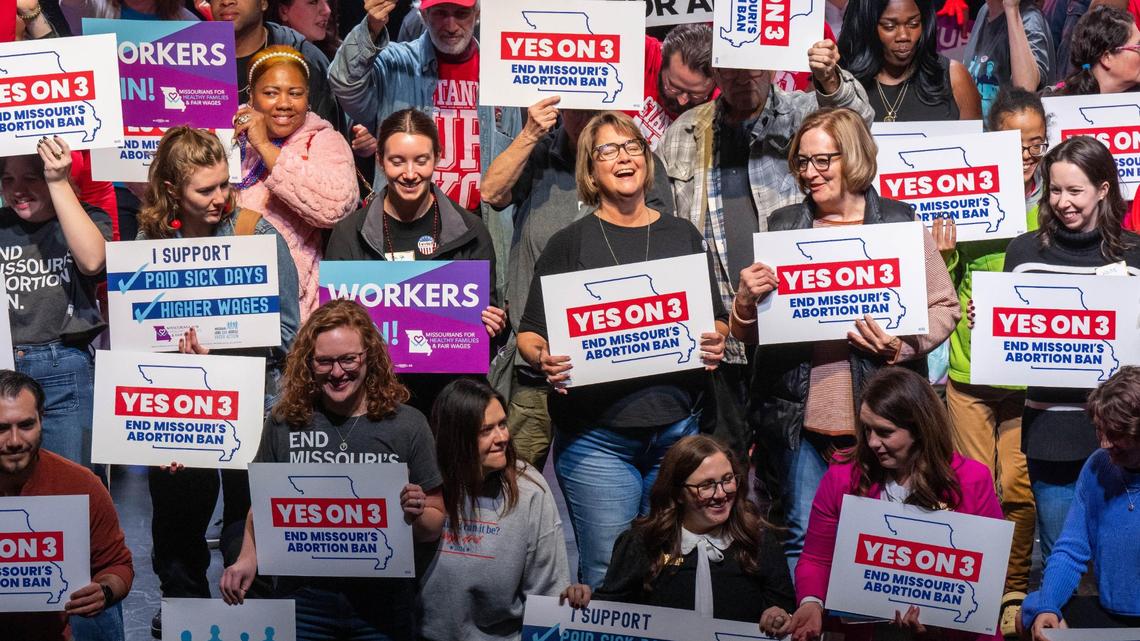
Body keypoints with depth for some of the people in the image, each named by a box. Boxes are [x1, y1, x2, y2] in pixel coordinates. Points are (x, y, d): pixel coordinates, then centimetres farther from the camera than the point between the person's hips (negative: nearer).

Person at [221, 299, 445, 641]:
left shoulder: (407, 425, -4)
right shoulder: (284, 422, 0)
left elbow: (434, 527, 2)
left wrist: (416, 514, -19)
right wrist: (248, 558, -4)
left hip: (383, 606, 0)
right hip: (303, 599, 1)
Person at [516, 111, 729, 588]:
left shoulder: (682, 236, 12)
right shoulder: (570, 243, 4)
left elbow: (718, 320, 18)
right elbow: (530, 334, 4)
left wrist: (716, 342, -5)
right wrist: (544, 360, -18)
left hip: (678, 428, 3)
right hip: (597, 436, -3)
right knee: (606, 576, -6)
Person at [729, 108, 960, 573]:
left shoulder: (900, 223, 5)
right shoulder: (782, 227, 10)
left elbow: (944, 308, 6)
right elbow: (745, 334, 13)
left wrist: (902, 347, -13)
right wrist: (747, 299, -10)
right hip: (800, 417, 1)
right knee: (806, 539, 3)